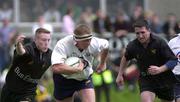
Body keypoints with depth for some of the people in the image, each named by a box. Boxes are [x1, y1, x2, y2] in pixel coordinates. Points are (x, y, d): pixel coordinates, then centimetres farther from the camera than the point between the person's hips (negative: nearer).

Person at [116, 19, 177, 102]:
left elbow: (173, 61, -17)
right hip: (145, 79, 1)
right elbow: (125, 58, 12)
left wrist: (160, 69, -31)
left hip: (164, 79, -1)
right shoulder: (132, 46, -11)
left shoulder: (159, 42, -20)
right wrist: (120, 75, 15)